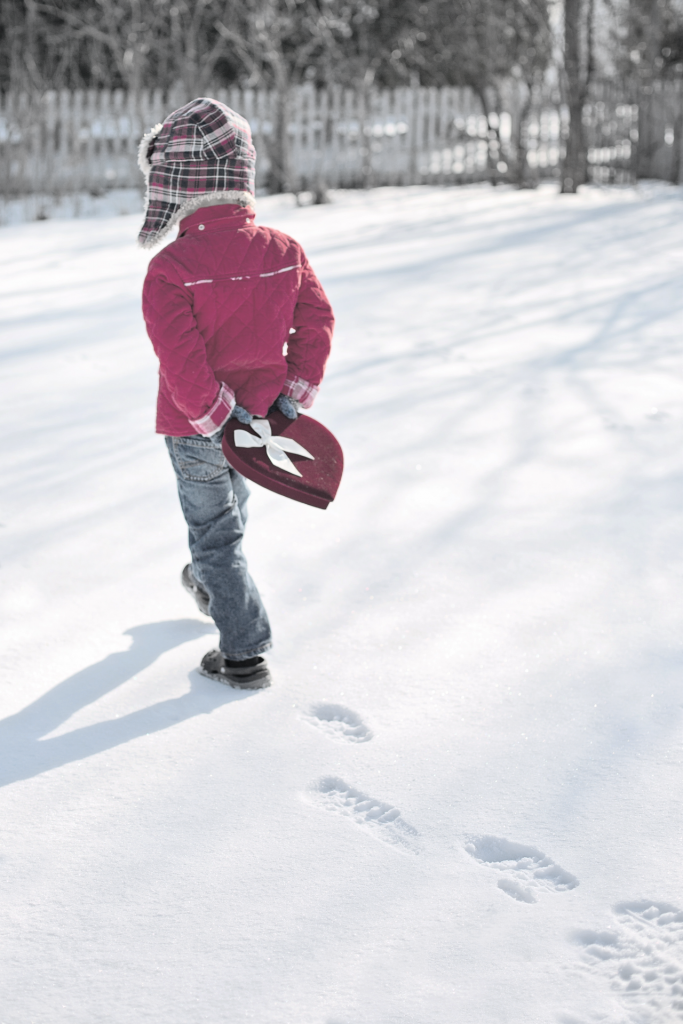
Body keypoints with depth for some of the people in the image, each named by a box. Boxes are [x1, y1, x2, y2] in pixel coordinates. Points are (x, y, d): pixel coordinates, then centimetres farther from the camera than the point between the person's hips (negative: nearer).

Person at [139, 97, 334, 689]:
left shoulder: (170, 269, -23)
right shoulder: (285, 251, -7)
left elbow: (181, 359, -26)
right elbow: (317, 323, -3)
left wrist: (215, 414, -16)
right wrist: (294, 396, 1)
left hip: (195, 428, -5)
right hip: (258, 415, 6)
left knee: (214, 530, 9)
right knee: (230, 503, 30)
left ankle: (245, 651, 10)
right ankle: (214, 587, 55)